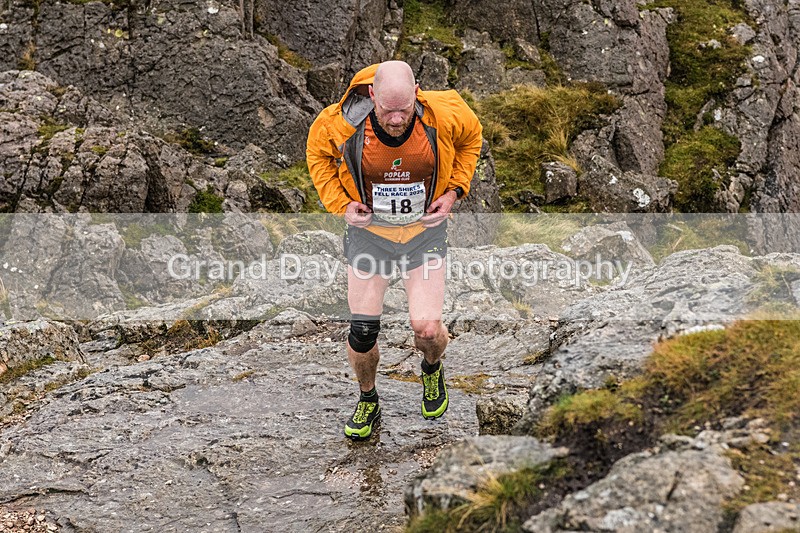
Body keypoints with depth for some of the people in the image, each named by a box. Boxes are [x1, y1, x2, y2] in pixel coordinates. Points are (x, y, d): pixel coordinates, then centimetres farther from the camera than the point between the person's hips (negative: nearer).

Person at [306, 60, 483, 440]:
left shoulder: (443, 115, -22)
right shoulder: (341, 123, -23)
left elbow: (471, 137, 3)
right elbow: (317, 153, 2)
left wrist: (454, 190, -6)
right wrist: (340, 202, -8)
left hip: (425, 229, 0)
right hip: (368, 230, 0)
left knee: (427, 330, -8)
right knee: (362, 334, 0)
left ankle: (432, 369, 32)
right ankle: (368, 400, 32)